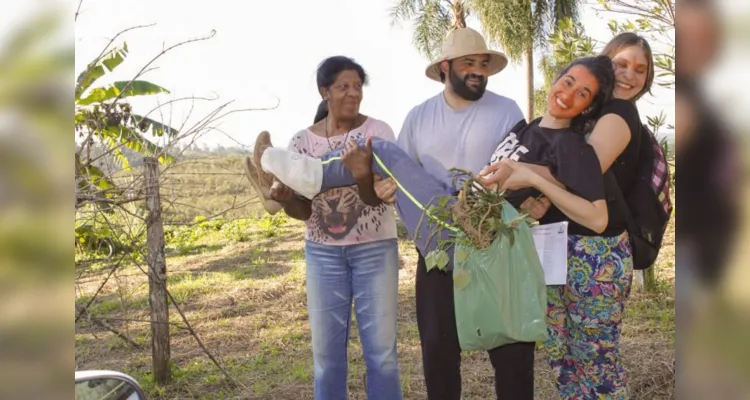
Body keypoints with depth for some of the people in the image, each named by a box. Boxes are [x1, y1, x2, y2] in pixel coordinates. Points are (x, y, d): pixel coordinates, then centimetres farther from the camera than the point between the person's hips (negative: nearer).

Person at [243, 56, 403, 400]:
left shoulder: (376, 131, -6)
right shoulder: (302, 141, 1)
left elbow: (378, 196, -17)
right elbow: (303, 210, 0)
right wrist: (284, 198, -22)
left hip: (375, 248, -2)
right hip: (322, 252, 2)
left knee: (381, 347, 2)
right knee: (326, 350, 8)